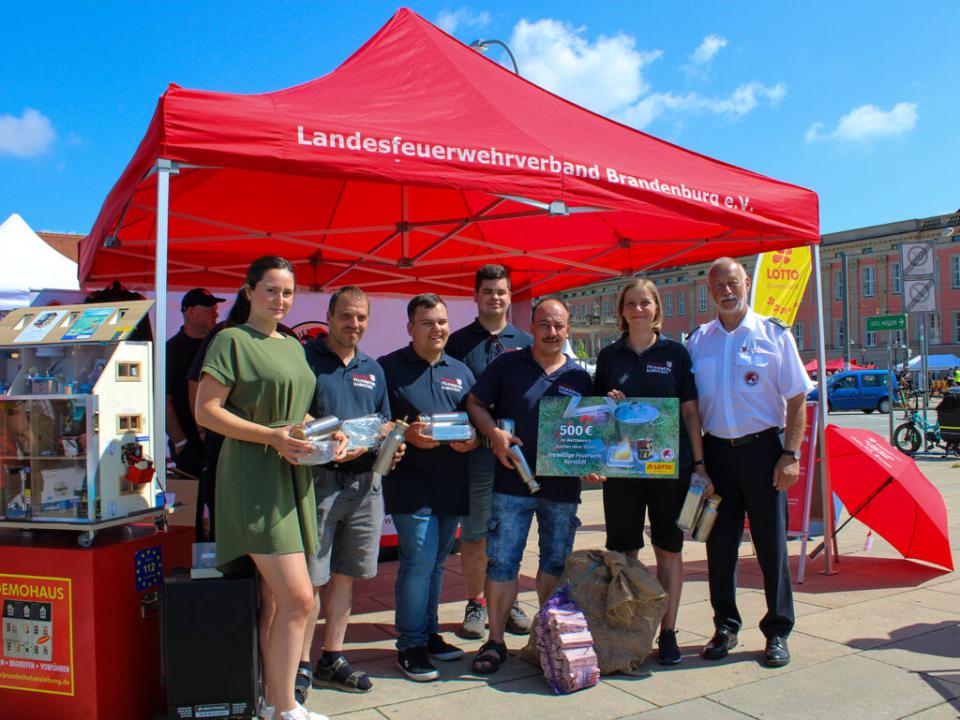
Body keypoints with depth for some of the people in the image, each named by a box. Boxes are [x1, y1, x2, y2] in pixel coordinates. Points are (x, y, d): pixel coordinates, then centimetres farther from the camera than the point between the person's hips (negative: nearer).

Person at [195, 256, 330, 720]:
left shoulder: (292, 345, 17)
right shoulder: (231, 340, -5)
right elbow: (206, 411, -11)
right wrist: (272, 436, -19)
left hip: (292, 477, 7)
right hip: (254, 478, -7)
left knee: (274, 599, 12)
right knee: (298, 597, -10)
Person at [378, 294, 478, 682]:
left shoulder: (460, 372, 14)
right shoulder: (390, 368, -1)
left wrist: (472, 440, -5)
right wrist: (406, 434, -19)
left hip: (451, 485, 5)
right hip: (411, 483, -5)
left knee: (436, 562, 14)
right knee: (420, 561, -9)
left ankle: (428, 633, 28)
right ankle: (410, 646, 6)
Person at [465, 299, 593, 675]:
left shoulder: (579, 377, 7)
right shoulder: (507, 365, 1)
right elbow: (475, 404, 4)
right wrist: (494, 433, -13)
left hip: (563, 486, 3)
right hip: (513, 482, -2)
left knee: (555, 563, 13)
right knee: (501, 562, 0)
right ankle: (495, 640, 13)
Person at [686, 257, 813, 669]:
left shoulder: (774, 334, 0)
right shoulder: (697, 340, 7)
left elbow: (797, 400, -1)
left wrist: (790, 455, -9)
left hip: (761, 449, -2)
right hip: (716, 451, 3)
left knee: (771, 545, 4)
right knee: (720, 546, 9)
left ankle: (777, 633, 19)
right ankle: (725, 628, 24)